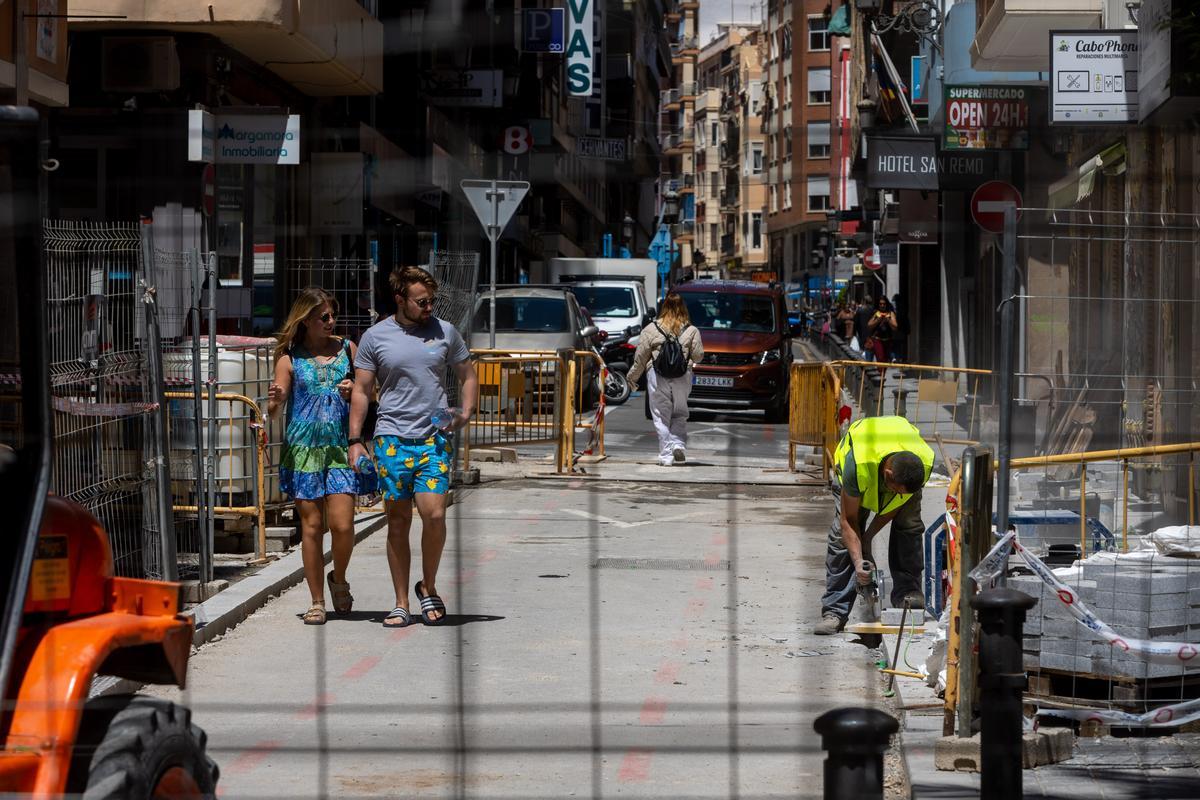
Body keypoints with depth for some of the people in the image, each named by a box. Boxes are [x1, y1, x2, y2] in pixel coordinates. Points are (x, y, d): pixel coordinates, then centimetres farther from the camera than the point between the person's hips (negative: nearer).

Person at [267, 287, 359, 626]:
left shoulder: (346, 349, 10)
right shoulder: (290, 357, 3)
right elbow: (275, 407, -2)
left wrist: (354, 391, -4)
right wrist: (274, 401, -25)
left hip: (340, 446, 1)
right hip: (303, 447, -1)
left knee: (342, 525, -9)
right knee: (311, 525, 0)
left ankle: (339, 580, 19)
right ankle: (317, 601, 10)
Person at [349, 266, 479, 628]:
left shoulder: (445, 332, 7)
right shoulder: (375, 337, 4)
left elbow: (468, 376, 17)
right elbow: (361, 390, 7)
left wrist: (466, 413, -1)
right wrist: (355, 439, 1)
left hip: (435, 438, 0)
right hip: (391, 439, 0)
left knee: (434, 513, -13)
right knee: (398, 521, 3)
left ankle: (429, 587, 9)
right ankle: (401, 603, 10)